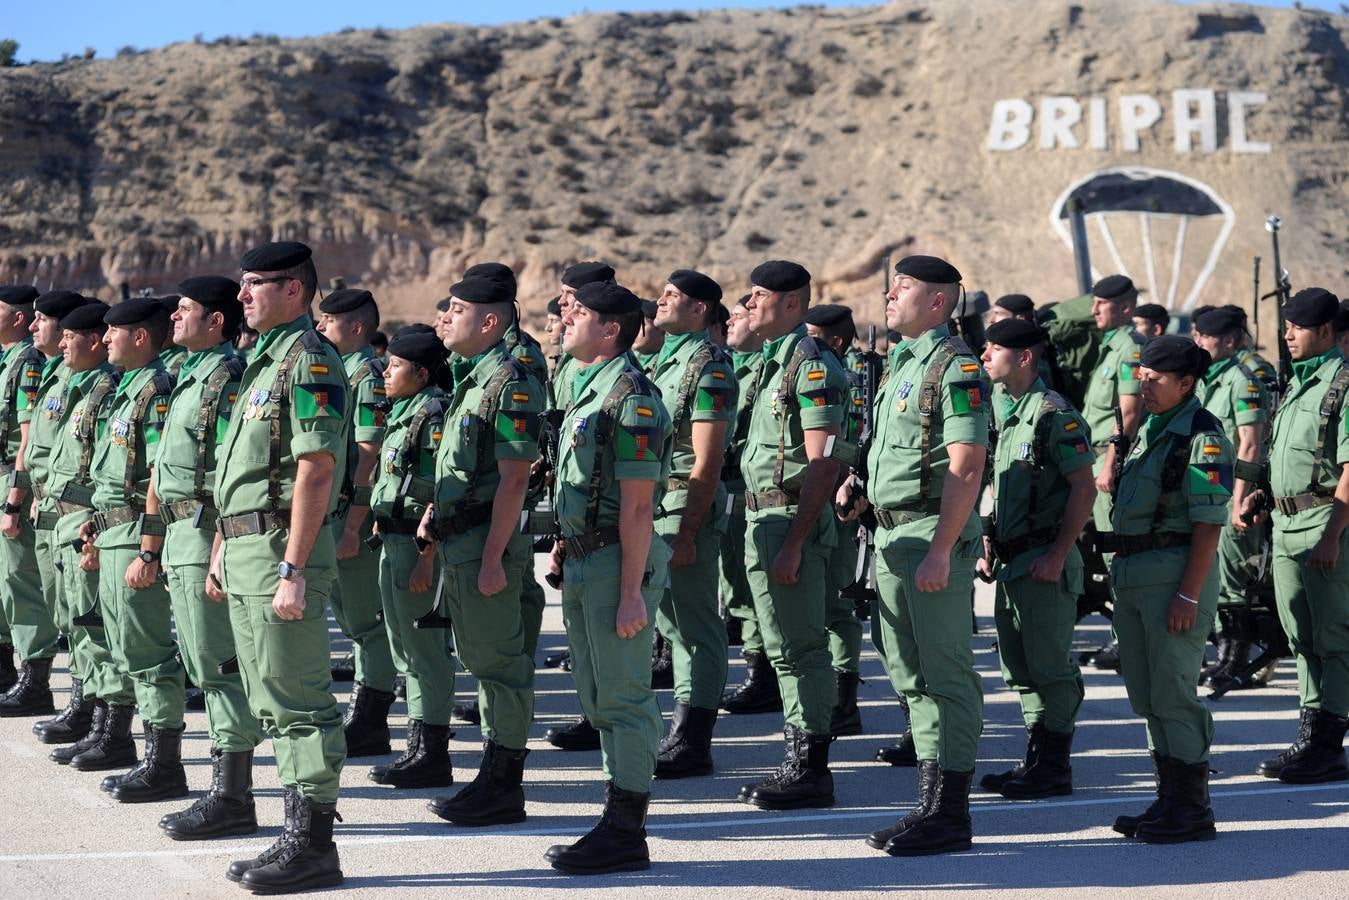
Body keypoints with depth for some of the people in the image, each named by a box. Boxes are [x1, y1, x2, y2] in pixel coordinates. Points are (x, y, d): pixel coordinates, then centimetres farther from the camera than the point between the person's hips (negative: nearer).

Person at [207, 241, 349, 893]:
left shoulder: (308, 363, -13)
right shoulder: (265, 363, 18)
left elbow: (317, 472, -20)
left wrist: (293, 569, -23)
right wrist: (222, 551, 22)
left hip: (281, 551, -11)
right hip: (246, 551, 11)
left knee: (299, 704, -6)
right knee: (273, 704, 13)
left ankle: (312, 846, -2)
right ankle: (299, 833, 19)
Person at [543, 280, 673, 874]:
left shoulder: (630, 397, -16)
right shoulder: (588, 390, 15)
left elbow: (637, 504, -20)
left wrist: (631, 593, -22)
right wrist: (566, 545, 18)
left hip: (618, 562, -10)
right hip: (583, 563, 10)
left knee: (623, 699, -5)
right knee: (598, 700, 14)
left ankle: (626, 835, 0)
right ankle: (617, 819, 21)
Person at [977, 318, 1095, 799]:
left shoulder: (1054, 414, -13)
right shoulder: (999, 411, 13)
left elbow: (1085, 489, -15)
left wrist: (1056, 556, -18)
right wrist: (988, 543, 14)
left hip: (1044, 561, -9)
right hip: (1011, 561, 9)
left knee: (1050, 666, -3)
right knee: (1019, 666, 13)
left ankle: (1054, 767, 3)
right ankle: (1035, 759, 21)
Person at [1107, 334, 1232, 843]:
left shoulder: (1203, 436, -12)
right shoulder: (1150, 430, 16)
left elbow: (1209, 522, -17)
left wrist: (1189, 594, -21)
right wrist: (1121, 576, 17)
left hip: (1175, 573, -9)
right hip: (1132, 573, 9)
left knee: (1173, 695, -7)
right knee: (1147, 695, 12)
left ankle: (1192, 810, 0)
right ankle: (1170, 800, 21)